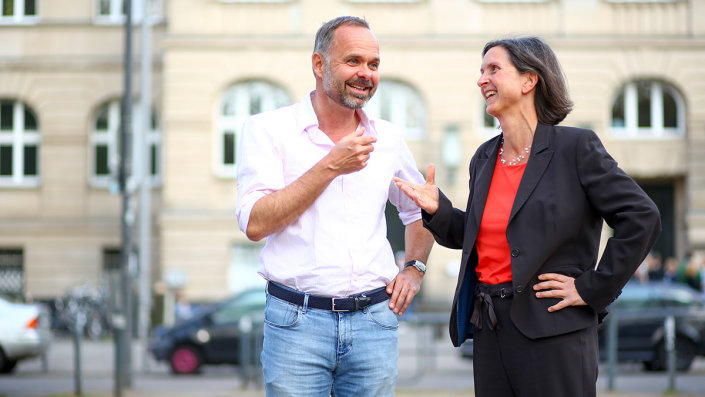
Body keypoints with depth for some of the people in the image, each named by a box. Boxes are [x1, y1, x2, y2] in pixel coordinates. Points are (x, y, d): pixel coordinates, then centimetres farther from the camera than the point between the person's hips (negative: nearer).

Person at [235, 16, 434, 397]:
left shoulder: (387, 138, 12)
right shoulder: (267, 129, -1)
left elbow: (419, 209, 29)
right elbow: (255, 223, -13)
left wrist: (414, 269, 13)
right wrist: (330, 167, -14)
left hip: (374, 322, 4)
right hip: (297, 321, -3)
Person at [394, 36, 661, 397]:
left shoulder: (576, 147, -6)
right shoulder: (484, 158, 13)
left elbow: (641, 218, -10)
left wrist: (593, 289, -10)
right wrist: (436, 211, 1)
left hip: (552, 331, -6)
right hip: (489, 331, 6)